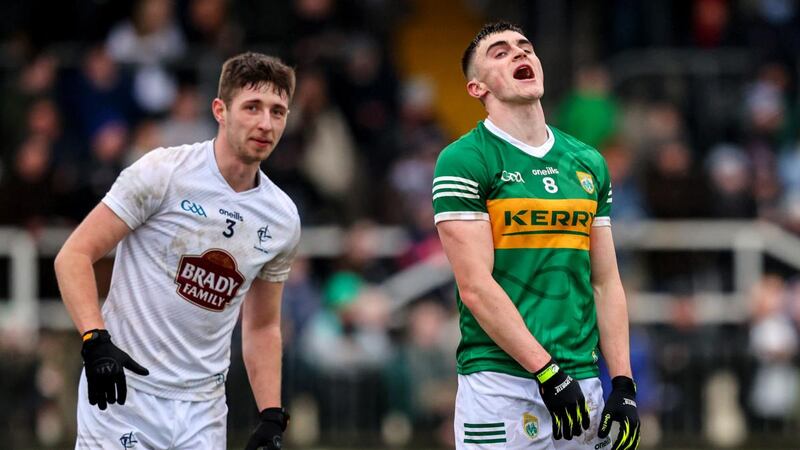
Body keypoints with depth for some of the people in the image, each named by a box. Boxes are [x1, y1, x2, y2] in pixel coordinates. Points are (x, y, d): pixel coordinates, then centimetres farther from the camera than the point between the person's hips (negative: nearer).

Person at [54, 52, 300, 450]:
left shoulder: (283, 219, 8)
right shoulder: (163, 172, -8)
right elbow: (74, 255, -9)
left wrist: (272, 417, 8)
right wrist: (95, 340, -23)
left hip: (203, 412, 5)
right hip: (124, 392, -5)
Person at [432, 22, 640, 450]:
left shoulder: (588, 163, 15)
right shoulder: (464, 161, -3)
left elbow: (606, 283, 14)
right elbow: (476, 287, -11)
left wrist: (623, 385, 4)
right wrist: (548, 373, -17)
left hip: (582, 380, 5)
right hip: (499, 381, -5)